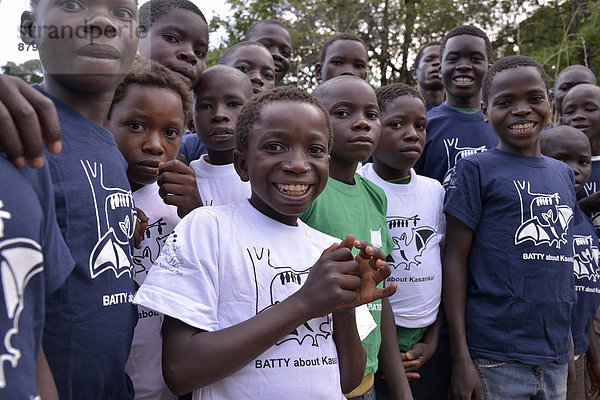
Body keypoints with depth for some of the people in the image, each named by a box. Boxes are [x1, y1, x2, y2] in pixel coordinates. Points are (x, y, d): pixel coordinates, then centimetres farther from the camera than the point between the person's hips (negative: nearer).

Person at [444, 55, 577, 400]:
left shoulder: (564, 174, 11)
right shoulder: (477, 170, -5)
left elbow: (561, 260, 16)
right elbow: (455, 260, -8)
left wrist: (570, 346, 14)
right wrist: (461, 357, -11)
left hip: (555, 357, 5)